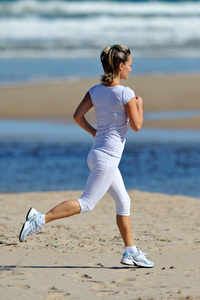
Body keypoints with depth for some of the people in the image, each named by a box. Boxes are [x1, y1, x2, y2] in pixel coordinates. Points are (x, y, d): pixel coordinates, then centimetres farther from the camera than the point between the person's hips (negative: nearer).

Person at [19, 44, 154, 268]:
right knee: (86, 203, -6)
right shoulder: (126, 94, -16)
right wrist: (139, 105, 7)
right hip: (108, 157, -9)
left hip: (97, 152, 9)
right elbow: (136, 125, -10)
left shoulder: (96, 91, 3)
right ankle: (40, 219, -14)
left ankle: (131, 252, 20)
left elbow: (77, 116, 0)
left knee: (123, 202, 16)